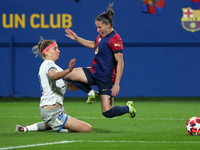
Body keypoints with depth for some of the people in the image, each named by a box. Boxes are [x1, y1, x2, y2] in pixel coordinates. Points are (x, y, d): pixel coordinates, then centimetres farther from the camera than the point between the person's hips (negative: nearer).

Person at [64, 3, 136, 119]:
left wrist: (116, 84, -26)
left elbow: (120, 63, -22)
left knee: (107, 112, -10)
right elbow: (93, 45, 30)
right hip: (94, 72, 9)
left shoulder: (115, 40, -20)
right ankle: (92, 93, 13)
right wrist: (76, 38, 25)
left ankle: (128, 108, 21)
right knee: (67, 75, -1)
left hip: (106, 79, -9)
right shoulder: (102, 35, 7)